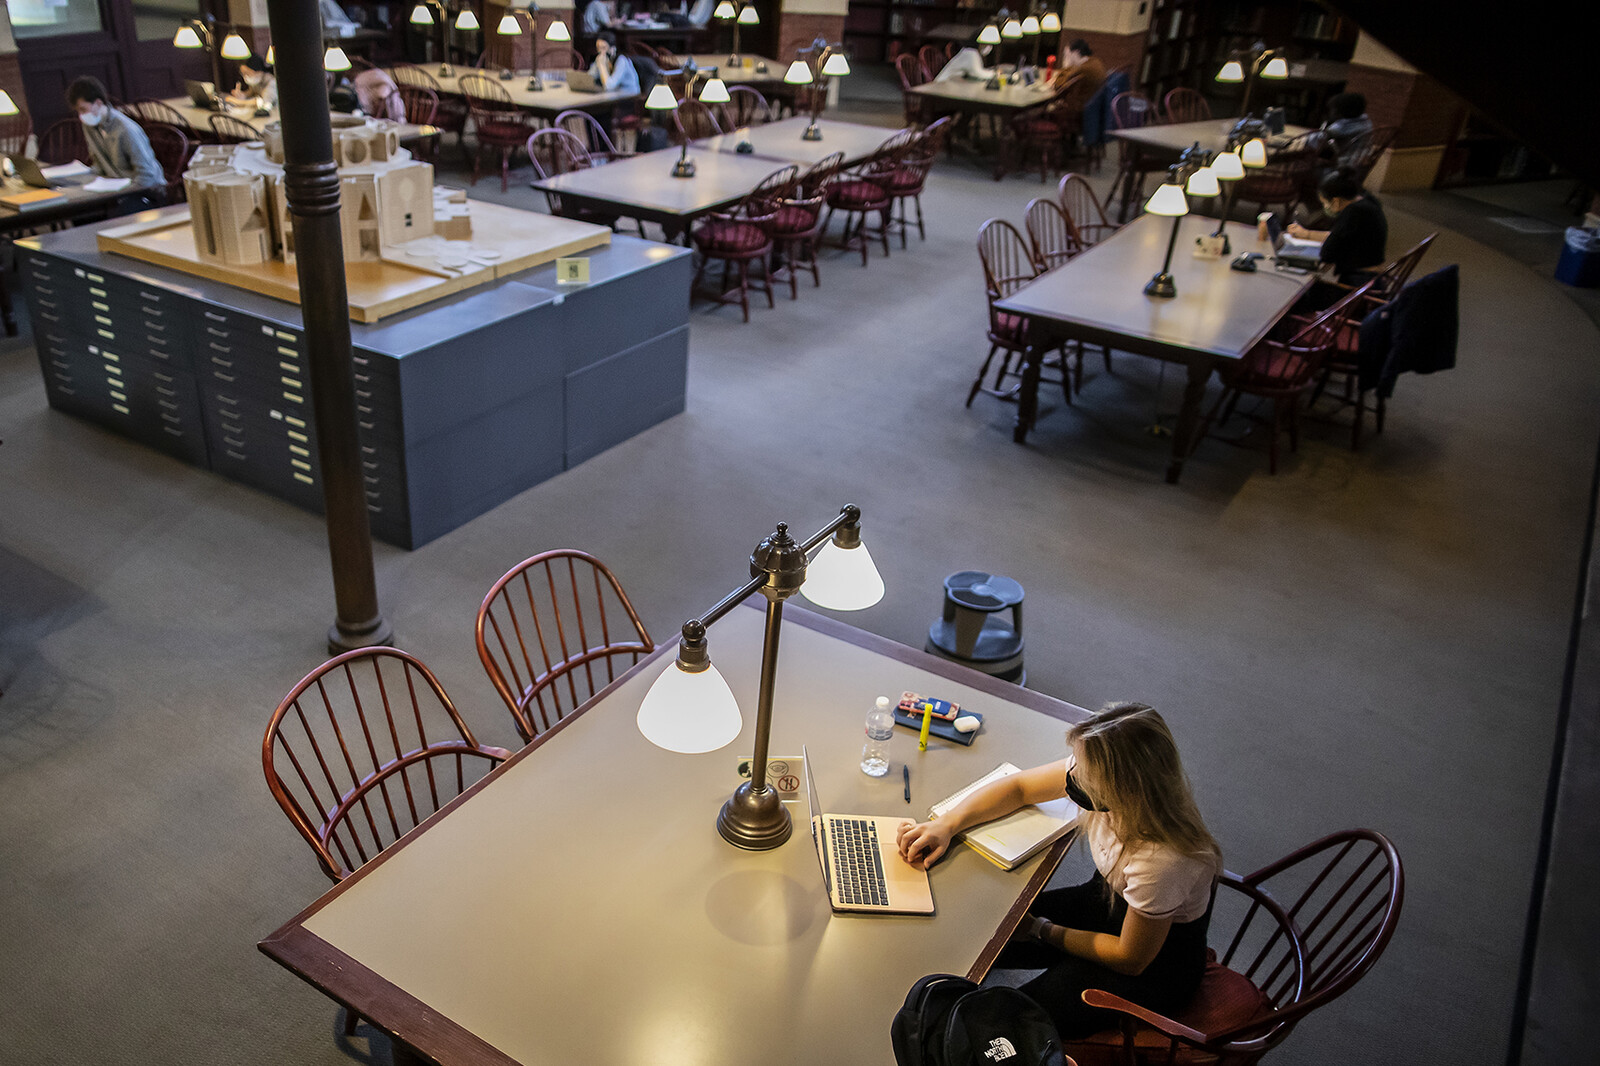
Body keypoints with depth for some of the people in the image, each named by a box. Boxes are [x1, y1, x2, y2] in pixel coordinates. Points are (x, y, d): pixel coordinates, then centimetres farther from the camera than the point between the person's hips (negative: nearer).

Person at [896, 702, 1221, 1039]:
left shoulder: (1161, 859, -38)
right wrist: (947, 825, -17)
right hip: (1105, 898, 6)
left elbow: (1130, 958, -21)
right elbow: (1018, 787, -4)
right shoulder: (1095, 770, -22)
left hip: (1156, 962, -6)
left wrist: (1041, 930, -10)